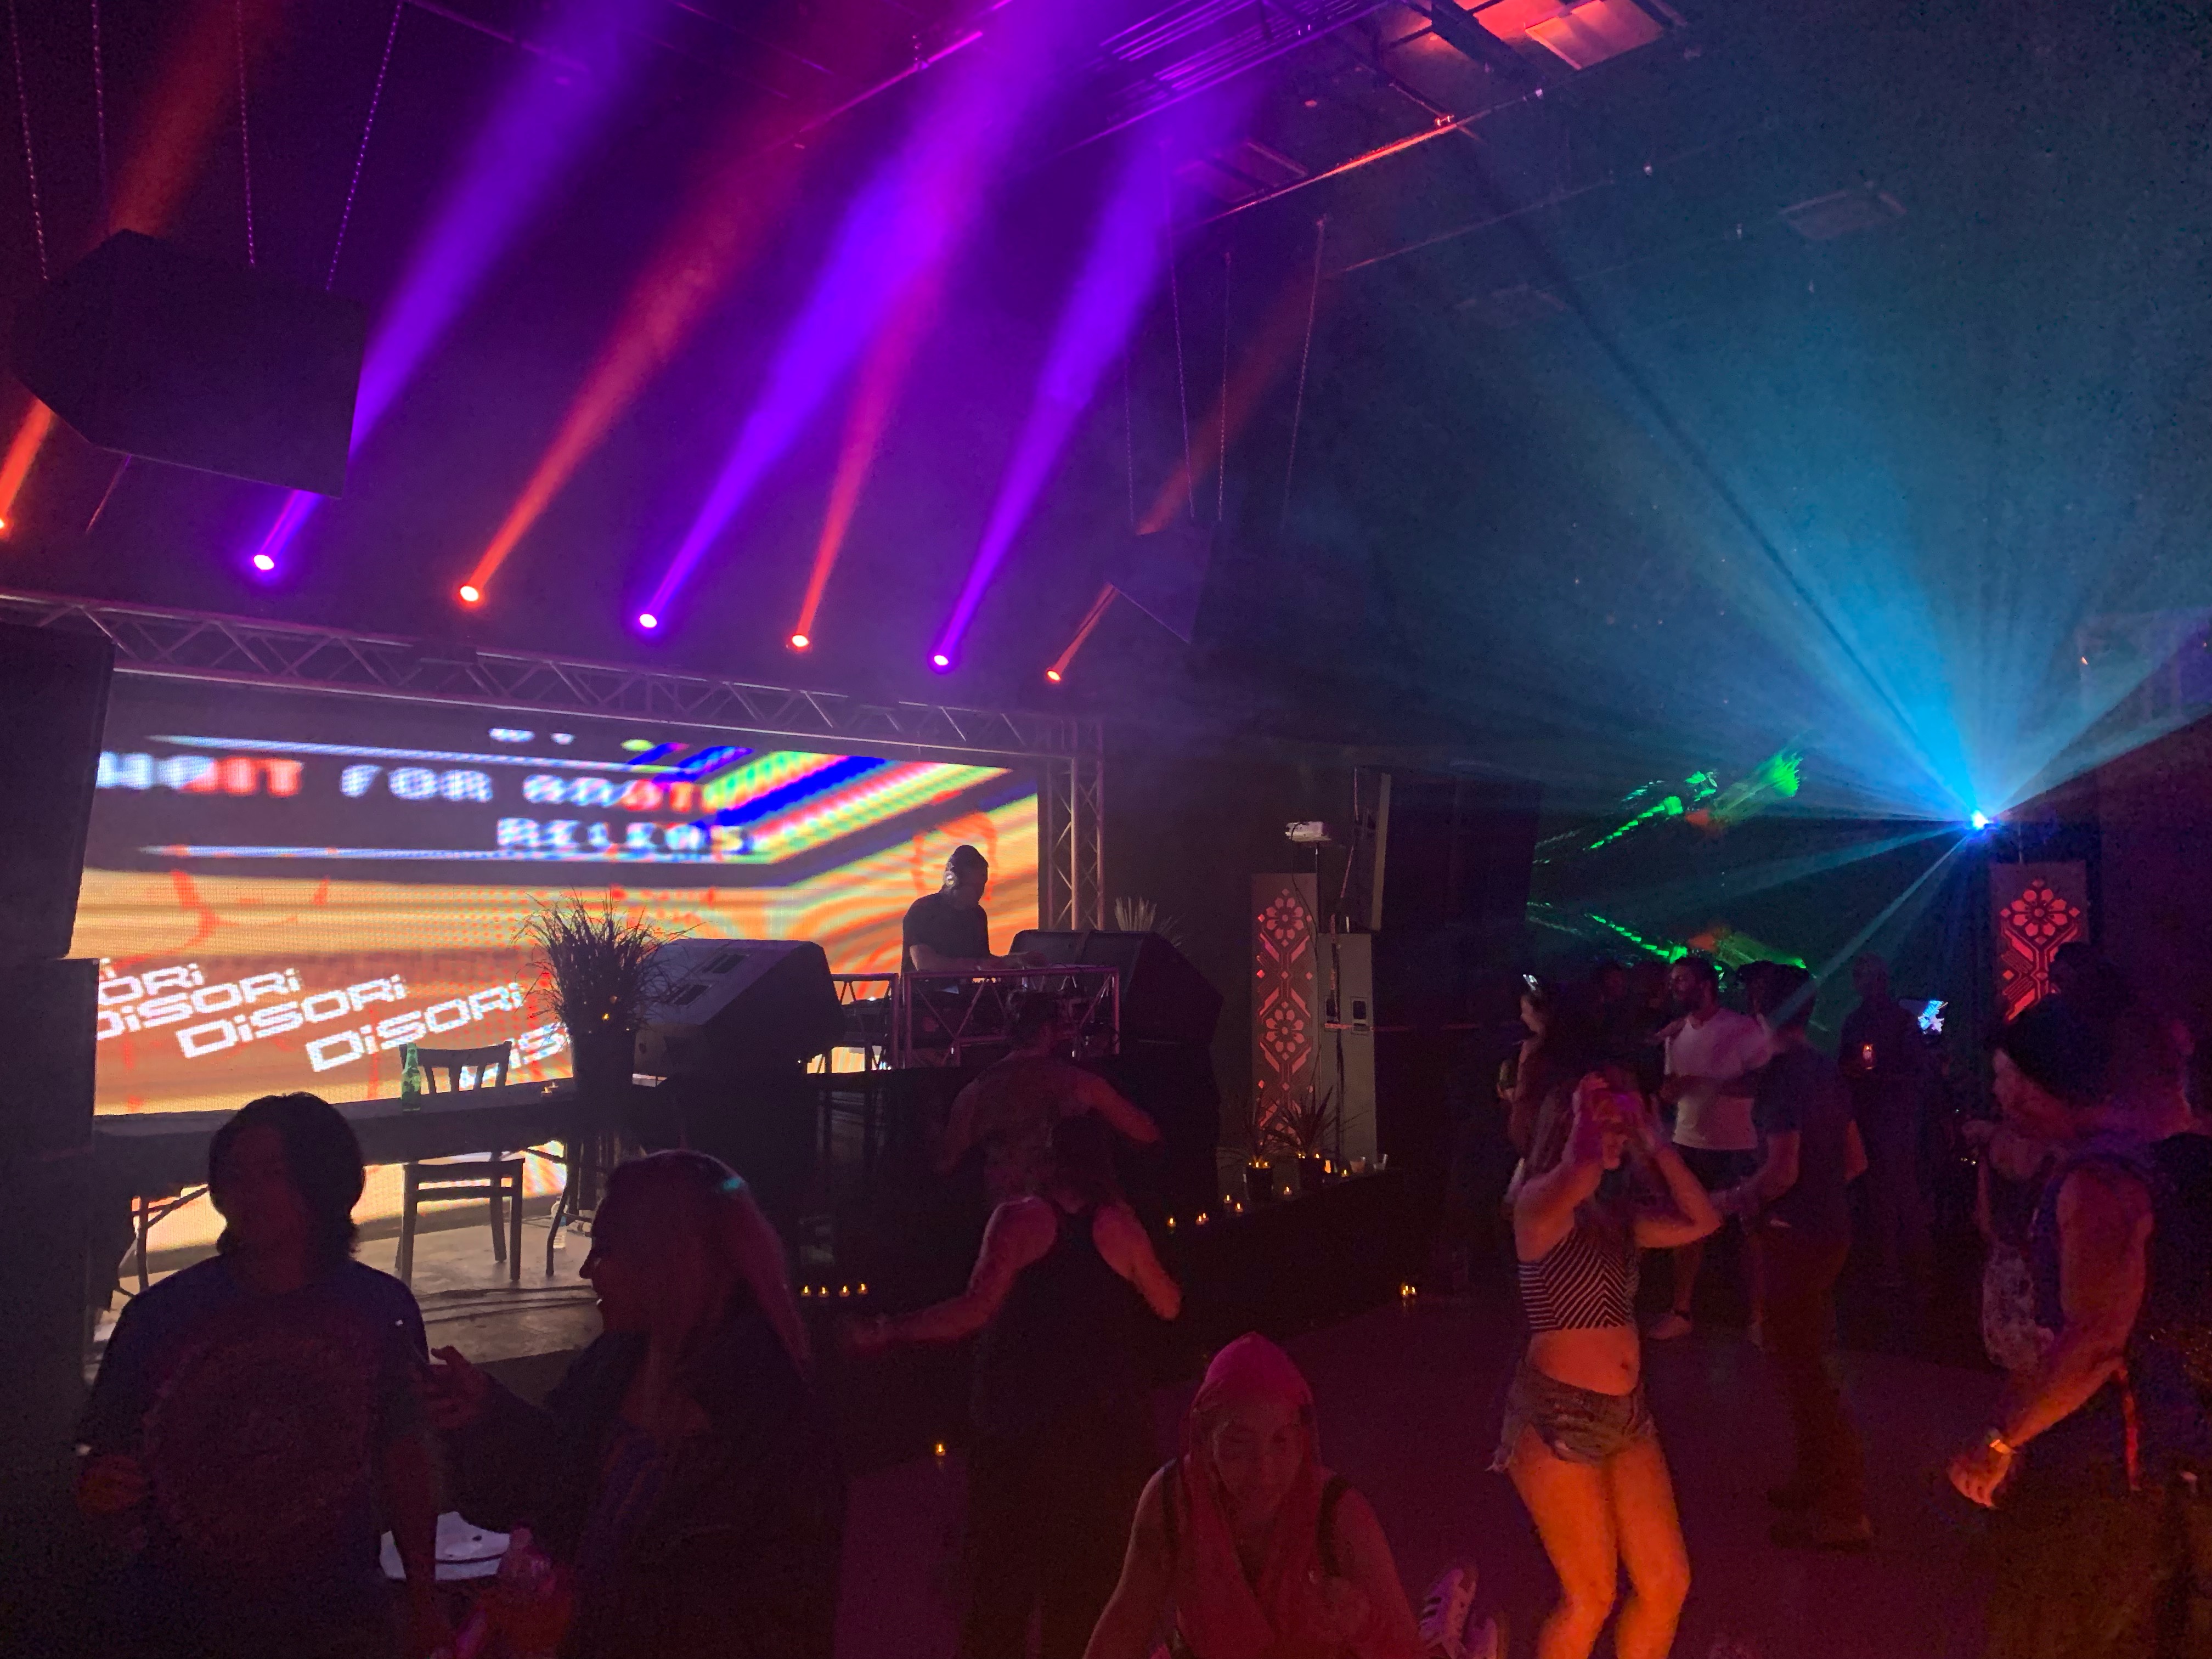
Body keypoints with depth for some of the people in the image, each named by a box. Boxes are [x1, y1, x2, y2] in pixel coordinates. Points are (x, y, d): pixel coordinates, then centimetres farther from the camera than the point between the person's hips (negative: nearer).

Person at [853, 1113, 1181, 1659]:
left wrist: (890, 1332, -14)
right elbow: (1169, 1305, 9)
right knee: (1088, 1582, 16)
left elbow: (976, 1310, -19)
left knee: (1001, 1574, 12)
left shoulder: (1020, 1218, -9)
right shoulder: (1119, 1226, -2)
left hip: (1022, 1428, -2)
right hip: (1107, 1430, 2)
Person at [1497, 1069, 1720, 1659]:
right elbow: (1581, 1176, -36)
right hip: (1557, 1415, -8)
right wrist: (1587, 1108, -18)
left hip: (1628, 1411, 8)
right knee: (1591, 1598, 3)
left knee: (1667, 1583, 12)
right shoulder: (1539, 1203, -13)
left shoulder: (1617, 1213, 12)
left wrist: (1655, 1140, 1)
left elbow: (1702, 1220, 1)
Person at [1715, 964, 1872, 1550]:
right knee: (1802, 1358, 20)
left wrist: (1733, 1200, -8)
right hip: (1829, 1227, 9)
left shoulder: (1783, 1072, -20)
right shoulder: (1824, 1068, 8)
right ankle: (1815, 1478, 33)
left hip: (1796, 1237, -9)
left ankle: (1846, 1510, 6)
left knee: (1800, 1366, 0)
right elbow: (1856, 1160, 15)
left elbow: (1781, 1171, -23)